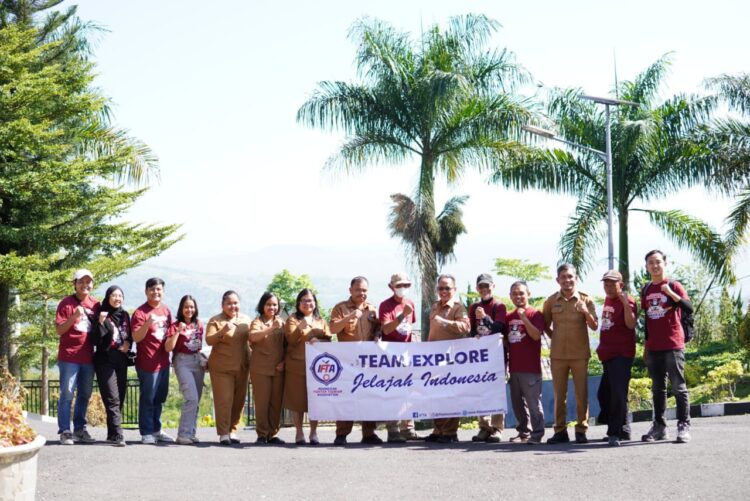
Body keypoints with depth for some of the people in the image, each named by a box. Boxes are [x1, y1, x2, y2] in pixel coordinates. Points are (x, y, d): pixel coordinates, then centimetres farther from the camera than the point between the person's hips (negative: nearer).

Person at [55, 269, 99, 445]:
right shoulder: (66, 303, -4)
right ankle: (65, 431, -3)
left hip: (88, 356, 5)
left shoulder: (95, 304, 10)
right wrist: (74, 316, -21)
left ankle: (80, 429, 18)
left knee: (85, 394, 10)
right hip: (69, 356, -5)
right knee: (67, 394, -5)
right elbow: (59, 330, -8)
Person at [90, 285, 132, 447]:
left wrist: (128, 343, 1)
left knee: (120, 398, 6)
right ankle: (117, 435, -19)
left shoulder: (125, 315, 12)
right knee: (113, 399, -14)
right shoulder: (102, 315, -4)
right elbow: (95, 341, -11)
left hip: (121, 361, 6)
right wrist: (101, 323, -23)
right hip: (105, 361, -6)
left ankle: (113, 434, 12)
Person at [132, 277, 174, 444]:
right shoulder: (140, 312, -11)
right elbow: (136, 337, -19)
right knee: (148, 399, -1)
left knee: (160, 398, 15)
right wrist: (147, 323, -33)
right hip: (147, 363, -7)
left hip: (163, 361, 7)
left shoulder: (166, 310, 10)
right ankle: (146, 433, 7)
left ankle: (156, 430, 26)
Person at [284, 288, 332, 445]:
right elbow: (291, 341, -7)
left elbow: (328, 341, 9)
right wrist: (301, 328, -23)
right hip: (296, 366, -2)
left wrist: (318, 341, -12)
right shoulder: (292, 320, 6)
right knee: (297, 399, -3)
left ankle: (314, 433, 8)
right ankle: (299, 433, 6)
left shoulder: (321, 322, 16)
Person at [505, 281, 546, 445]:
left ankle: (537, 434, -1)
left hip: (530, 368, -6)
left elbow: (536, 335, -17)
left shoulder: (535, 314, -3)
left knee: (533, 402, -5)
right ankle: (523, 432, 20)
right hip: (514, 368, 6)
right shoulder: (509, 317, 14)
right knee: (517, 403, 11)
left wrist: (524, 318, -22)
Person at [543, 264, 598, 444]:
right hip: (558, 355, 1)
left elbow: (594, 327, -3)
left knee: (582, 394, 1)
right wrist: (555, 338, 6)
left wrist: (586, 312, -18)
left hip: (580, 354, -1)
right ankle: (560, 431, 10)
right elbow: (545, 325, 16)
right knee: (559, 395, 5)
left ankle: (581, 430, 7)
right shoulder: (551, 301, 3)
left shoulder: (585, 300, 0)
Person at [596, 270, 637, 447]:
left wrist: (626, 304, -34)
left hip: (621, 354, -10)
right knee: (604, 394, 13)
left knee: (618, 394, -12)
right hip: (608, 354, 10)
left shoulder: (626, 301, -10)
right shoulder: (607, 300, 16)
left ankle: (616, 432, -10)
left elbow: (631, 324, -23)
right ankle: (623, 430, 24)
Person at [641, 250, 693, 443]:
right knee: (657, 389, 9)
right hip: (654, 347, 6)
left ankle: (684, 426, -3)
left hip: (673, 345, -5)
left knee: (678, 387, -4)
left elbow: (689, 308, -14)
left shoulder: (673, 285, -3)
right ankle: (659, 427, 15)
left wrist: (671, 294, -26)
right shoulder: (646, 290, 13)